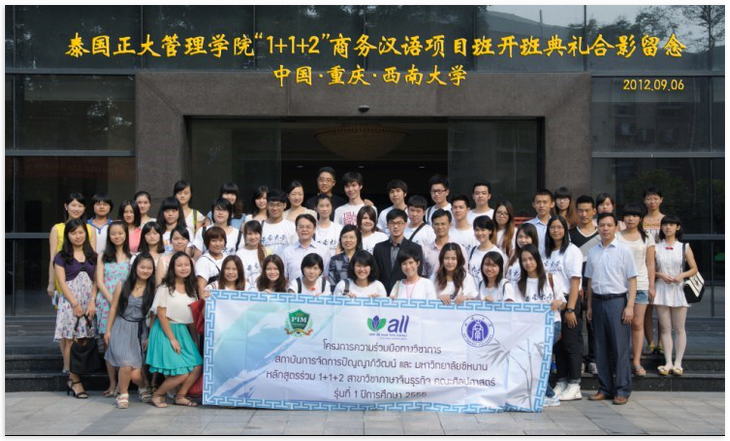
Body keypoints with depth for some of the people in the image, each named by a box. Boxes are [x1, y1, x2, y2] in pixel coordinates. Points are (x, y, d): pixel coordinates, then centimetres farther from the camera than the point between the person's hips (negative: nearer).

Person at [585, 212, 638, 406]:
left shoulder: (623, 251, -2)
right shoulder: (593, 252, 10)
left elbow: (632, 280, -4)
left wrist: (630, 306, -11)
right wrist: (589, 306, 12)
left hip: (617, 301, -4)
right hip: (598, 302, 4)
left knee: (619, 347, -3)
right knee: (601, 348, 9)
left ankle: (622, 391, 6)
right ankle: (605, 389, 18)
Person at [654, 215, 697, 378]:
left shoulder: (684, 247, 4)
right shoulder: (656, 247, 4)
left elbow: (694, 269, 5)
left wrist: (682, 275, -13)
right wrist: (660, 275, -12)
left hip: (678, 289, 0)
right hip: (661, 289, 0)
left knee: (679, 328, 3)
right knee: (665, 328, 2)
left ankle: (678, 363, 9)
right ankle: (668, 363, 6)